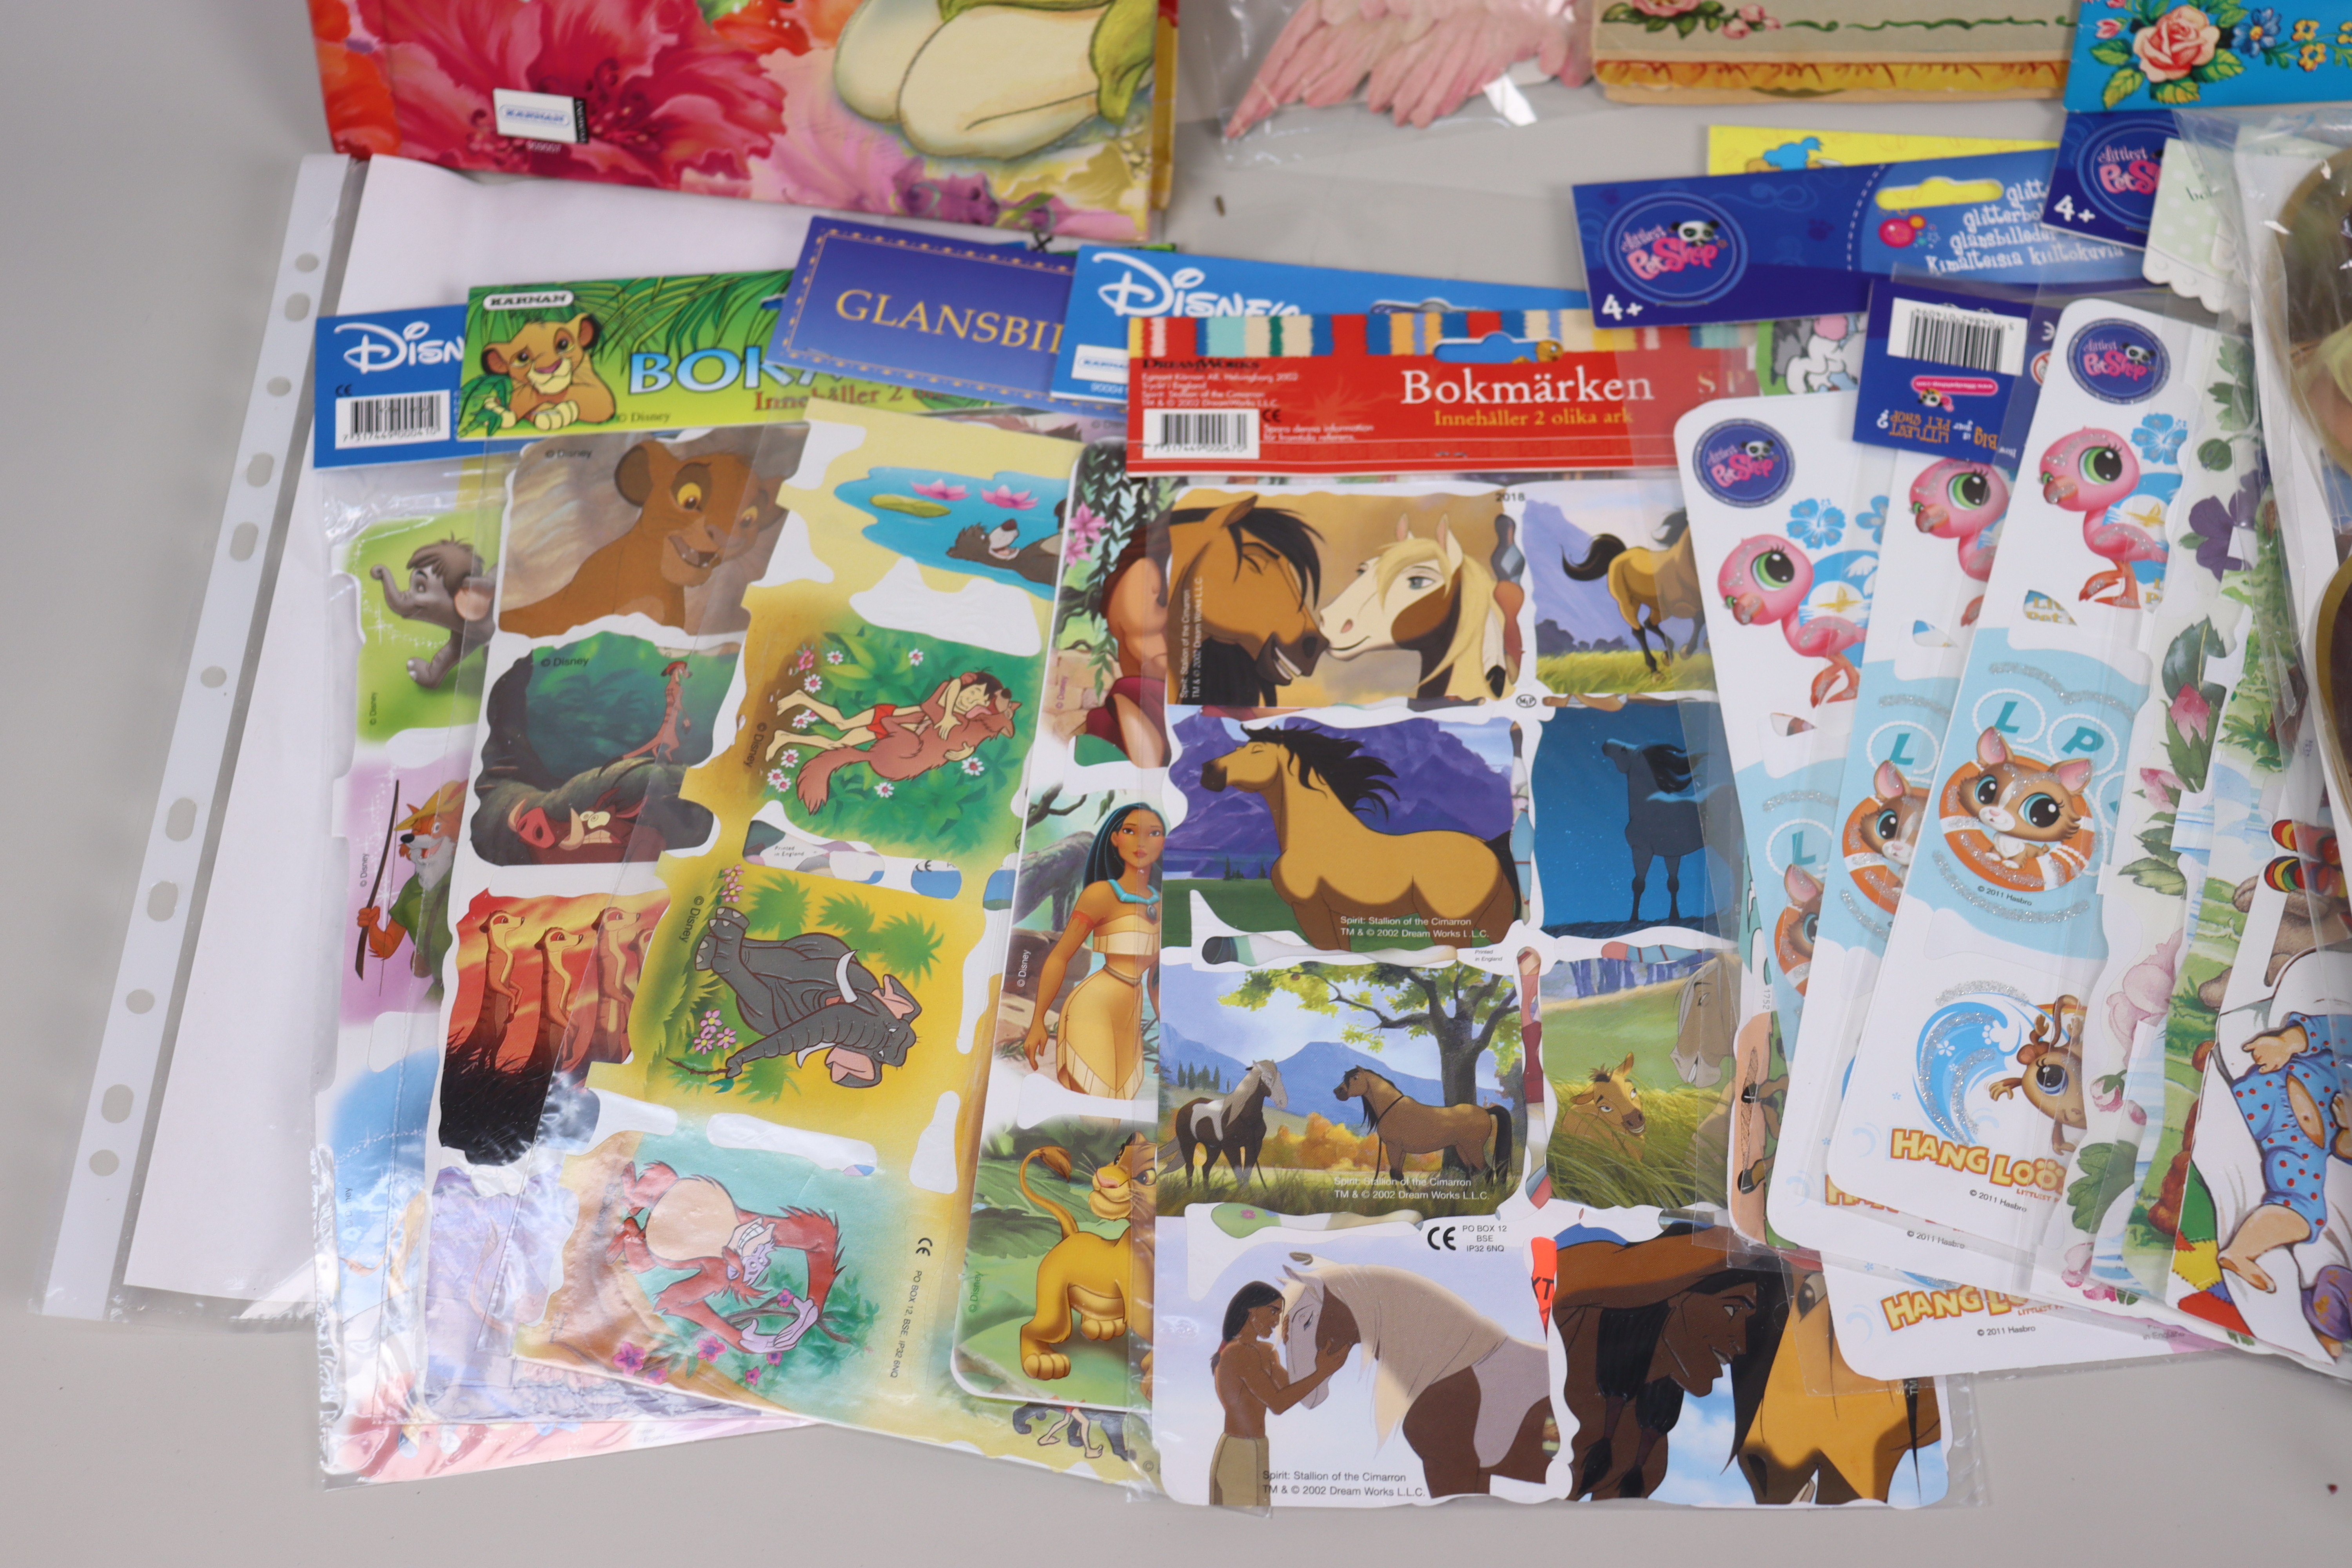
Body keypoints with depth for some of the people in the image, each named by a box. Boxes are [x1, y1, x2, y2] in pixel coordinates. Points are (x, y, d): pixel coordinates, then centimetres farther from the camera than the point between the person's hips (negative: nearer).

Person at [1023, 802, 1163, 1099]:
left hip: (1131, 1017, 7)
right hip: (1093, 1007, -7)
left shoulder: (1160, 903, 11)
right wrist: (1038, 1022, -8)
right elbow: (1059, 957, -6)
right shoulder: (1102, 894, -8)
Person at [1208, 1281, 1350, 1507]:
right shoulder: (1237, 1353, -17)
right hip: (1238, 1453, -9)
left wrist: (1326, 1367, -4)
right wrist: (1323, 1372, -18)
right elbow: (1277, 1404, -20)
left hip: (1256, 1452, 9)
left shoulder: (1265, 1352, 14)